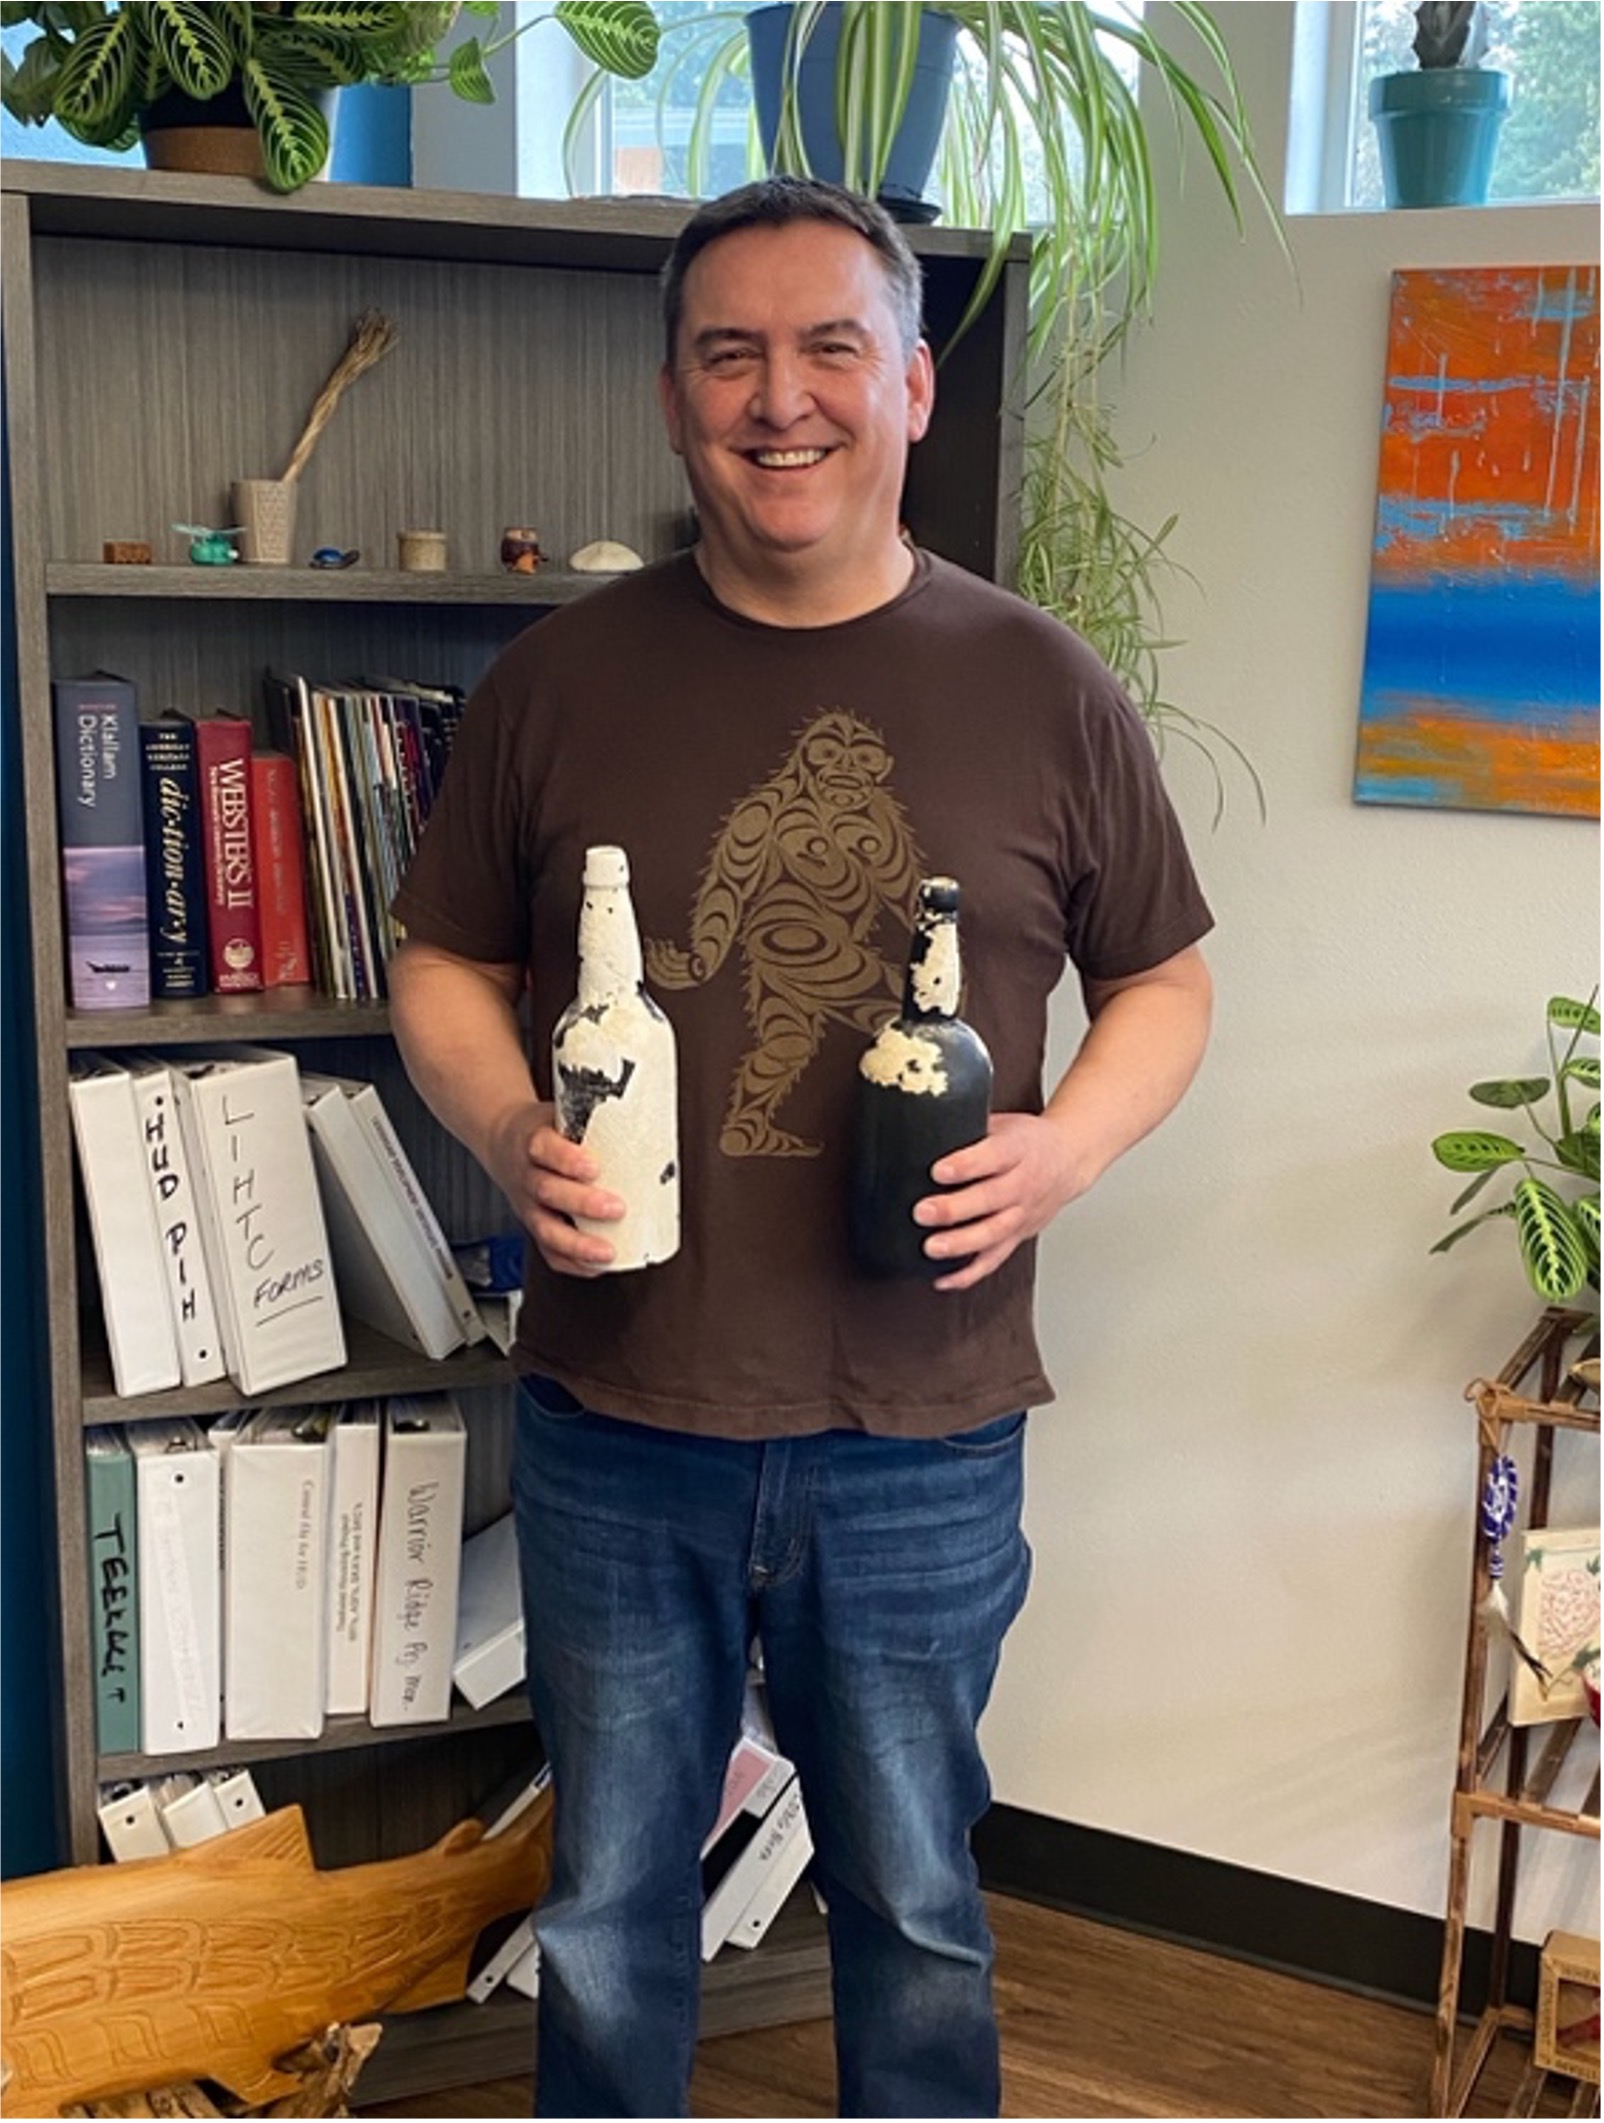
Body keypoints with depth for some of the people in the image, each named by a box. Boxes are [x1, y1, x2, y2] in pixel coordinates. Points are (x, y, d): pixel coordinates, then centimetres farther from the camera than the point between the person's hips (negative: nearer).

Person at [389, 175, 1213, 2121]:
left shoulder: (1044, 691, -2)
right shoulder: (561, 677, -1)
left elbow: (1162, 981, 7)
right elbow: (443, 964, 7)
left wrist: (1063, 1152, -12)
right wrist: (509, 1133, -13)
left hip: (923, 1438, 0)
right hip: (613, 1426, 1)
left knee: (915, 1904, 19)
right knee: (608, 1905, 19)